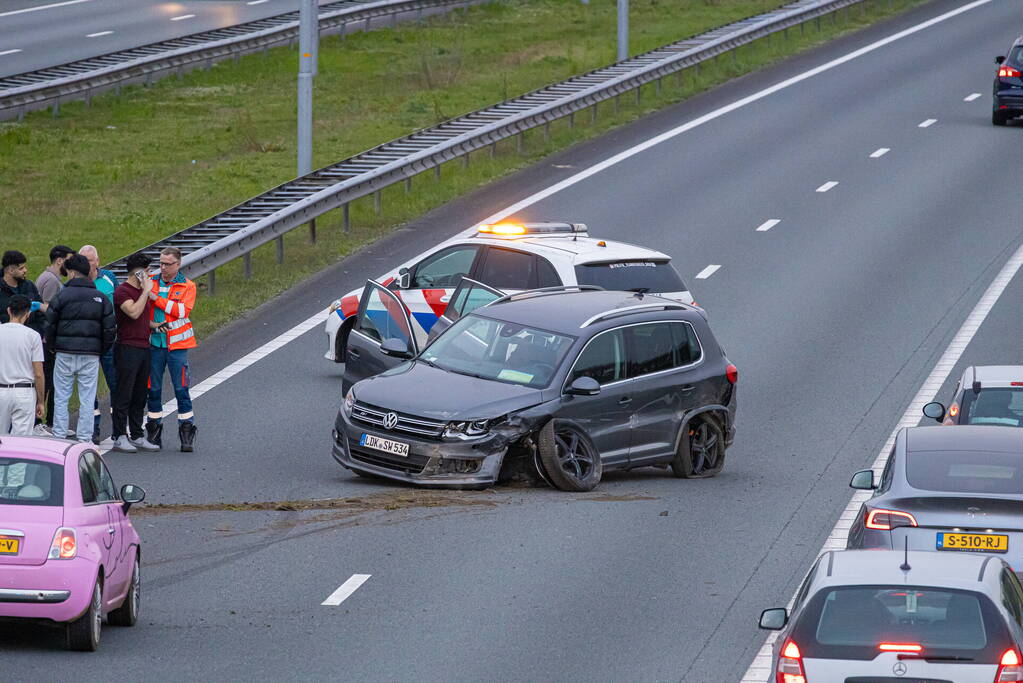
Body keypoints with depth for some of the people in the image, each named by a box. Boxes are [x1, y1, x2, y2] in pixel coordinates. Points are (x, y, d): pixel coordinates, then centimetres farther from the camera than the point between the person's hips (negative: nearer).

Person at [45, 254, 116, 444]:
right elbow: (110, 328, 3)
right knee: (87, 399, 5)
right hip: (91, 355, 2)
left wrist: (53, 346, 11)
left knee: (61, 398, 5)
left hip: (65, 353, -2)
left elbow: (50, 325, -4)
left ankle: (59, 437, 3)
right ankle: (85, 440, 5)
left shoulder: (62, 296, -4)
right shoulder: (100, 298, 5)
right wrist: (101, 350, 13)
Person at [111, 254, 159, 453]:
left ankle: (137, 436, 15)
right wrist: (146, 291, -17)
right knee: (124, 394, -7)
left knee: (140, 395, 10)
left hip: (143, 347, 9)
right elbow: (134, 312, -24)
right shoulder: (122, 291, -9)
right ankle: (120, 438, -5)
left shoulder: (142, 290, 18)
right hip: (127, 348, -9)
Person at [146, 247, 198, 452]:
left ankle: (187, 435, 2)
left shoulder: (187, 286, 0)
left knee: (181, 389, -4)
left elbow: (183, 310, -15)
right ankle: (154, 433, 15)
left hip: (177, 344, -2)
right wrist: (149, 323, -12)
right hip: (154, 343, 2)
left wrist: (156, 298, -18)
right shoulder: (150, 282, 7)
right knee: (154, 389, 6)